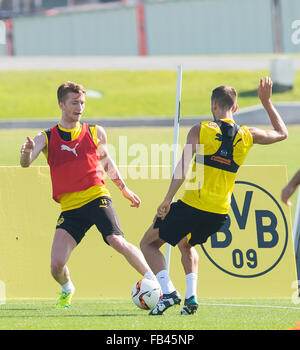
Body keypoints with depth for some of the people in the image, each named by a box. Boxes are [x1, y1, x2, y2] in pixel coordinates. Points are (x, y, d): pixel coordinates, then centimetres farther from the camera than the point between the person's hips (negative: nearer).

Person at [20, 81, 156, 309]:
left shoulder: (95, 133, 10)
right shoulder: (46, 138, 7)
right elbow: (25, 163, -8)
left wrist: (124, 189, 28)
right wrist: (27, 152, -31)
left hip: (96, 198, -1)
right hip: (70, 208, 1)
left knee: (117, 241, -27)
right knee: (57, 266, -9)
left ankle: (153, 281, -19)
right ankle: (67, 290, 25)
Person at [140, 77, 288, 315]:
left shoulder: (201, 130, -8)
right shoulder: (247, 136, 4)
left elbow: (183, 168, -16)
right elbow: (282, 133, 22)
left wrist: (167, 201, -13)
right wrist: (267, 102, 28)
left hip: (192, 205, -5)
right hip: (221, 212, 5)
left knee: (148, 244, 12)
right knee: (186, 245, 33)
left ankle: (169, 292, -8)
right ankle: (191, 296, 14)